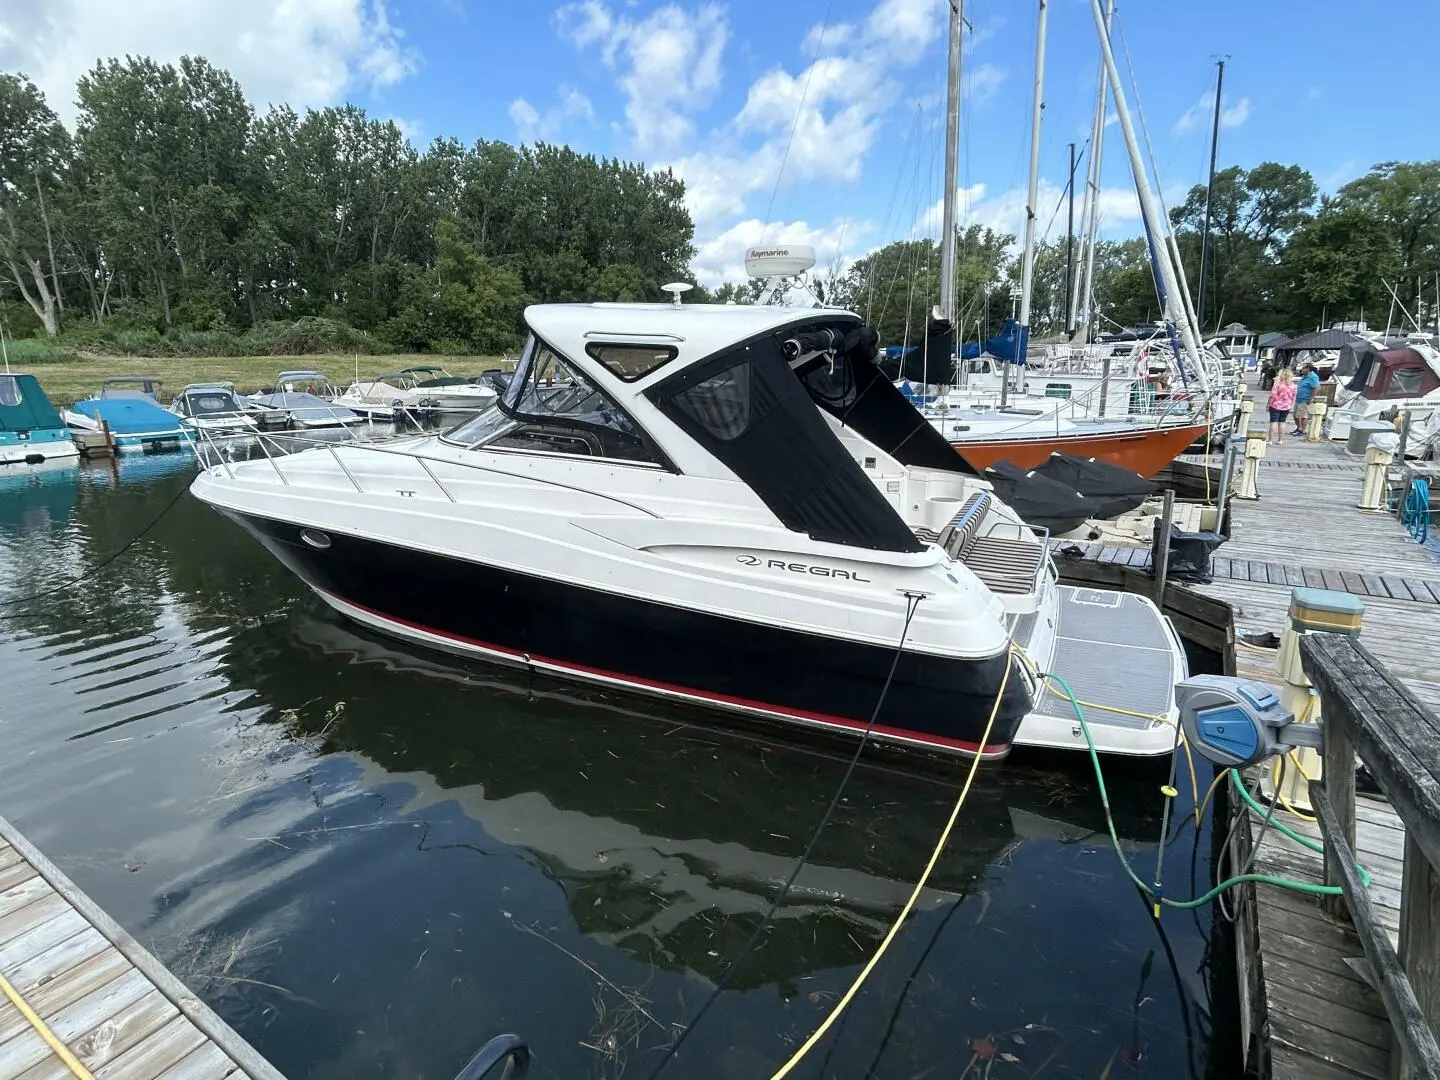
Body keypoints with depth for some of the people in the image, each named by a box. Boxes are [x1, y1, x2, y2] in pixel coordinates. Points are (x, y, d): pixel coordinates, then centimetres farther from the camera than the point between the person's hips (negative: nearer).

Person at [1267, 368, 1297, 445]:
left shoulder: (1278, 383, -14)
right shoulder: (1293, 385, 2)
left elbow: (1272, 395, -15)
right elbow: (1294, 397, 8)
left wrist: (1268, 403, -5)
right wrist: (1291, 406, 18)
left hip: (1276, 406, -5)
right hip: (1286, 406, 5)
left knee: (1273, 422, -2)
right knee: (1282, 422, 12)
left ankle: (1270, 440, -3)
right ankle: (1280, 440, 15)